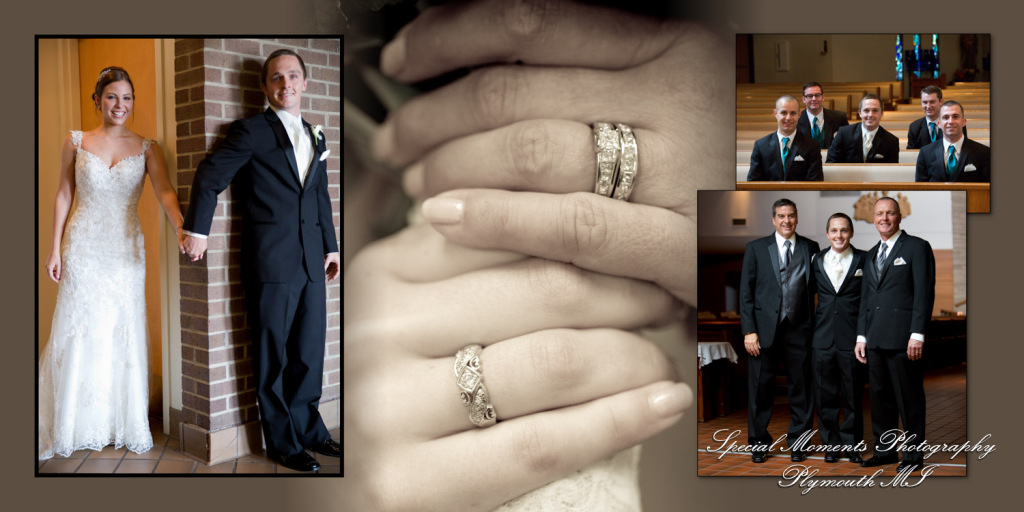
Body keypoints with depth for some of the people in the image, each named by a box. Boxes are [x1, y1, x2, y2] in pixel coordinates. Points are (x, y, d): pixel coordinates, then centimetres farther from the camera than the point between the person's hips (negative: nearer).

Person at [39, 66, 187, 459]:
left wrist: (182, 228, -32)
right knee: (79, 332, 4)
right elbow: (63, 196, 6)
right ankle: (77, 425, 17)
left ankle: (124, 423, 16)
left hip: (126, 250, 0)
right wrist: (55, 249, 2)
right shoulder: (76, 142, 3)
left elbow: (165, 192, -13)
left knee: (124, 333, 4)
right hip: (83, 249, 0)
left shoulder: (147, 148, 1)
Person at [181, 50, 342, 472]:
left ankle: (307, 429, 26)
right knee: (273, 355, 4)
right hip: (270, 262, -6)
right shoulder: (251, 131, -2)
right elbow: (211, 175, -9)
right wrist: (197, 229, -15)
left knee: (310, 351, 11)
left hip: (311, 262, 6)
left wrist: (330, 245, 21)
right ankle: (283, 441, 16)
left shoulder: (314, 137, 18)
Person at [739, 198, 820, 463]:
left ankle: (797, 441, 24)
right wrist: (749, 330, -7)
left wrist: (815, 327, -4)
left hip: (799, 330, 1)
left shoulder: (811, 248, 9)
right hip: (765, 329, -1)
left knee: (801, 388, 7)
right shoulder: (756, 248, 4)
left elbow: (815, 287, 8)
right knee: (761, 388, 6)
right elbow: (746, 292, 1)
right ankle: (758, 442, 21)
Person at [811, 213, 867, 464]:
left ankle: (852, 444, 21)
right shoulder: (817, 260, 8)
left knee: (853, 396, 7)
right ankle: (831, 444, 21)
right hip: (823, 338, 2)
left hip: (852, 338, -2)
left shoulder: (864, 259, 1)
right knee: (825, 396, 8)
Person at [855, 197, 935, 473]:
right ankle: (884, 450, 20)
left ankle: (914, 455, 12)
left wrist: (918, 335, -15)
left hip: (903, 338, -6)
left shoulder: (917, 247, -1)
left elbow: (924, 293, -8)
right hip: (875, 340, 6)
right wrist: (861, 336, 12)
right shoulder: (871, 254, 19)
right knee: (880, 397, 10)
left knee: (909, 399, 1)